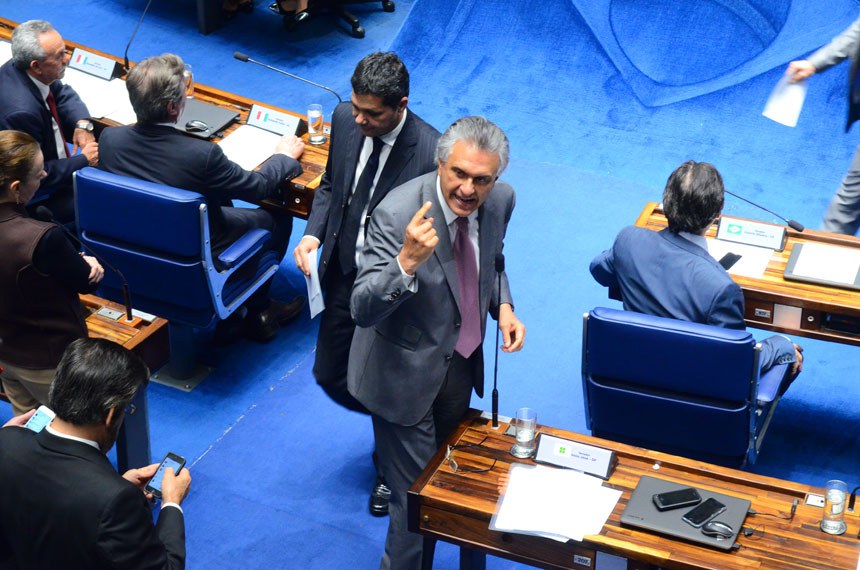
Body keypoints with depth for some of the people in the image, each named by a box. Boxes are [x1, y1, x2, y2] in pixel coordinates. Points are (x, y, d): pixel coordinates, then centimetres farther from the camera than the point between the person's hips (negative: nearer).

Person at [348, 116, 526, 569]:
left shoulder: (500, 200, -11)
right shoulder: (397, 214, -29)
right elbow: (362, 310, -32)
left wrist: (503, 305, -6)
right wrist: (407, 261, -48)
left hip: (463, 361, 6)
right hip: (406, 373, -6)